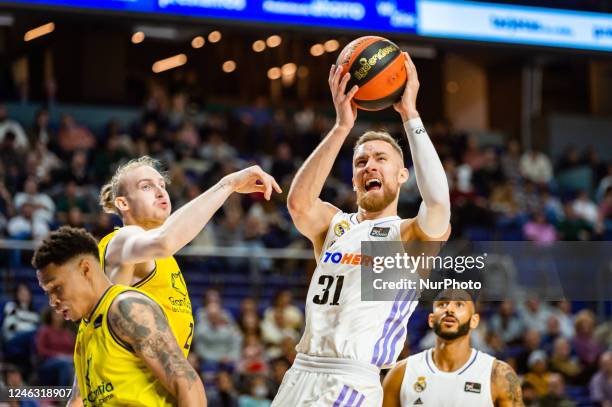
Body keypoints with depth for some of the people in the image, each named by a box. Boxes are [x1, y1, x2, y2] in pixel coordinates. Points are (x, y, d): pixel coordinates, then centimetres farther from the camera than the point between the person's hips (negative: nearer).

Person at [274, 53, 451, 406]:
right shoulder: (334, 225, 14)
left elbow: (438, 204, -21)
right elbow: (298, 203, -7)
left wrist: (410, 113, -17)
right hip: (300, 375, 5)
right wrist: (342, 127, -13)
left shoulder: (411, 235, 2)